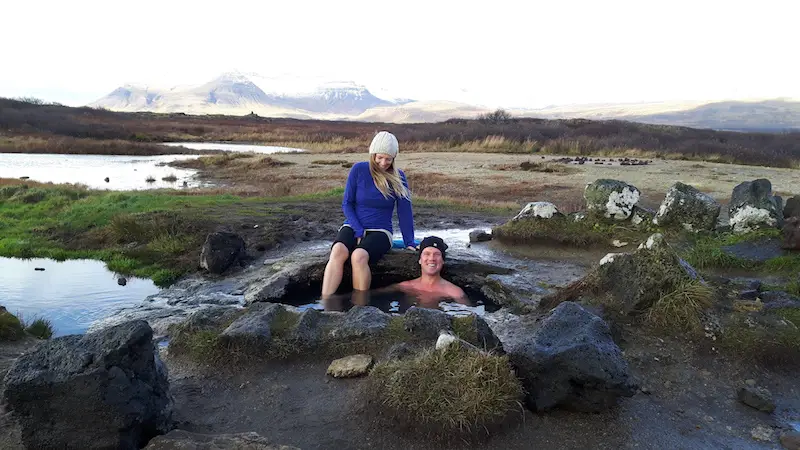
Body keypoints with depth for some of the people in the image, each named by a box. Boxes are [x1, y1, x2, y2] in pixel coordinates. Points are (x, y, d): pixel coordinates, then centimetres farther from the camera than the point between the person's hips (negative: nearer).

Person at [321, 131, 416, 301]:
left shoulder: (398, 177, 0)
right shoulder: (358, 170, -1)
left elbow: (404, 211, 3)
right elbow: (347, 204, 0)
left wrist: (409, 243, 0)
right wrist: (359, 231, -12)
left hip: (380, 231, -1)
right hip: (353, 227, 1)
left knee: (359, 256, -34)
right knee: (338, 251, -33)